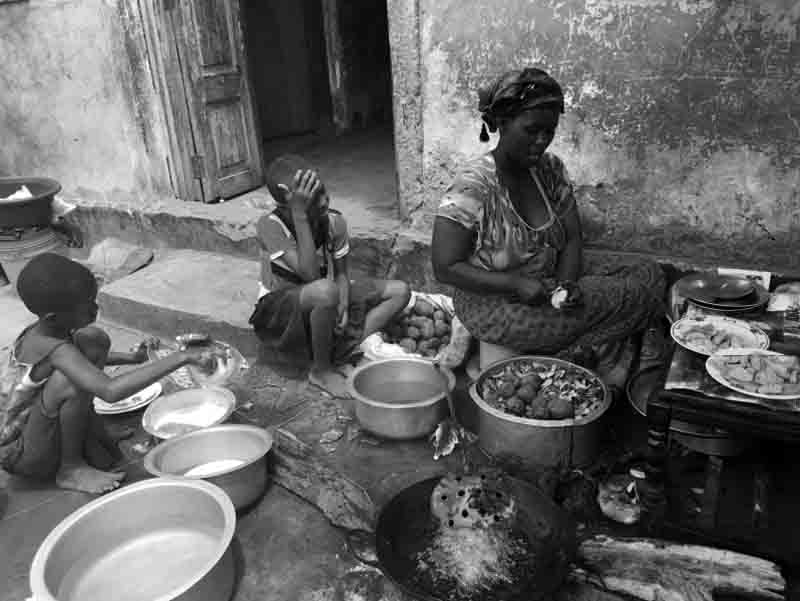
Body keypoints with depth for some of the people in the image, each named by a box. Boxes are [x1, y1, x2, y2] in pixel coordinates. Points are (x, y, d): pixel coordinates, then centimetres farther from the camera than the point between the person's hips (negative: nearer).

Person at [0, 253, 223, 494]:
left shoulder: (45, 329, -6)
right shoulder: (54, 349, -33)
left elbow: (79, 359, 19)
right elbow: (111, 391, -49)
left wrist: (131, 357, 6)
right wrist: (181, 358, -47)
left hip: (29, 426, 8)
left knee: (92, 339, -3)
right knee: (74, 378, -33)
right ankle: (71, 467, -10)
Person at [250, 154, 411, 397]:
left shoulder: (335, 221, -11)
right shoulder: (270, 225, -25)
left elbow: (341, 274, -2)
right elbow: (310, 274, -35)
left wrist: (343, 307, -23)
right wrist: (300, 215, -38)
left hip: (322, 304, 6)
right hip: (278, 309, -6)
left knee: (400, 291, -5)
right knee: (325, 291, -41)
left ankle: (340, 358, -13)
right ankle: (321, 370, -14)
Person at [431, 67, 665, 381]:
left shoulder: (550, 169, 0)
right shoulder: (473, 185, -21)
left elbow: (572, 238, 3)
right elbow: (446, 268, -21)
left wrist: (568, 283, -18)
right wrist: (517, 284, -27)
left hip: (550, 278, 8)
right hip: (495, 303, -8)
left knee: (650, 275, -2)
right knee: (632, 296, -15)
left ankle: (561, 361, -3)